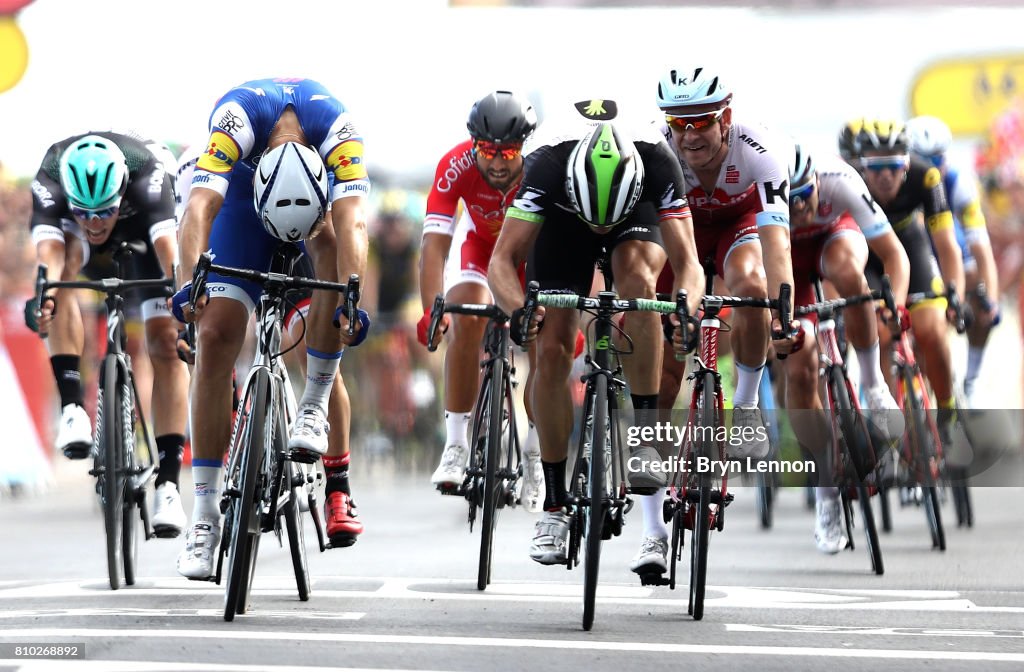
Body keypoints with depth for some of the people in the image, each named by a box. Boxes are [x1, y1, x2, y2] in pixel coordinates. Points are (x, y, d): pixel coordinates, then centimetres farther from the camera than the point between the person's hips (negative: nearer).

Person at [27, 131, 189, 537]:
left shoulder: (146, 175, -41)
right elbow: (49, 249, -53)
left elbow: (167, 244, -54)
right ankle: (72, 409, -36)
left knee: (165, 342, -17)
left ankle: (168, 482, -13)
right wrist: (44, 296, -73)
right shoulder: (50, 182, -39)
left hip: (142, 232, -1)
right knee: (65, 258, -35)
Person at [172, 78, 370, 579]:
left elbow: (350, 224, -48)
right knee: (215, 335, -13)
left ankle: (314, 407, -22)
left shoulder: (338, 131, -39)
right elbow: (200, 208, -49)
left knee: (330, 244, -35)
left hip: (322, 187, 0)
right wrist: (190, 281, -65)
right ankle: (205, 511, -8)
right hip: (245, 187, 0)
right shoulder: (238, 120, -40)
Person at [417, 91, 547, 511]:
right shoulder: (456, 166, -34)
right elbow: (434, 244, -38)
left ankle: (534, 455, 6)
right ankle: (456, 445, -19)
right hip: (481, 244, 0)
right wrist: (431, 311, -52)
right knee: (466, 320, -25)